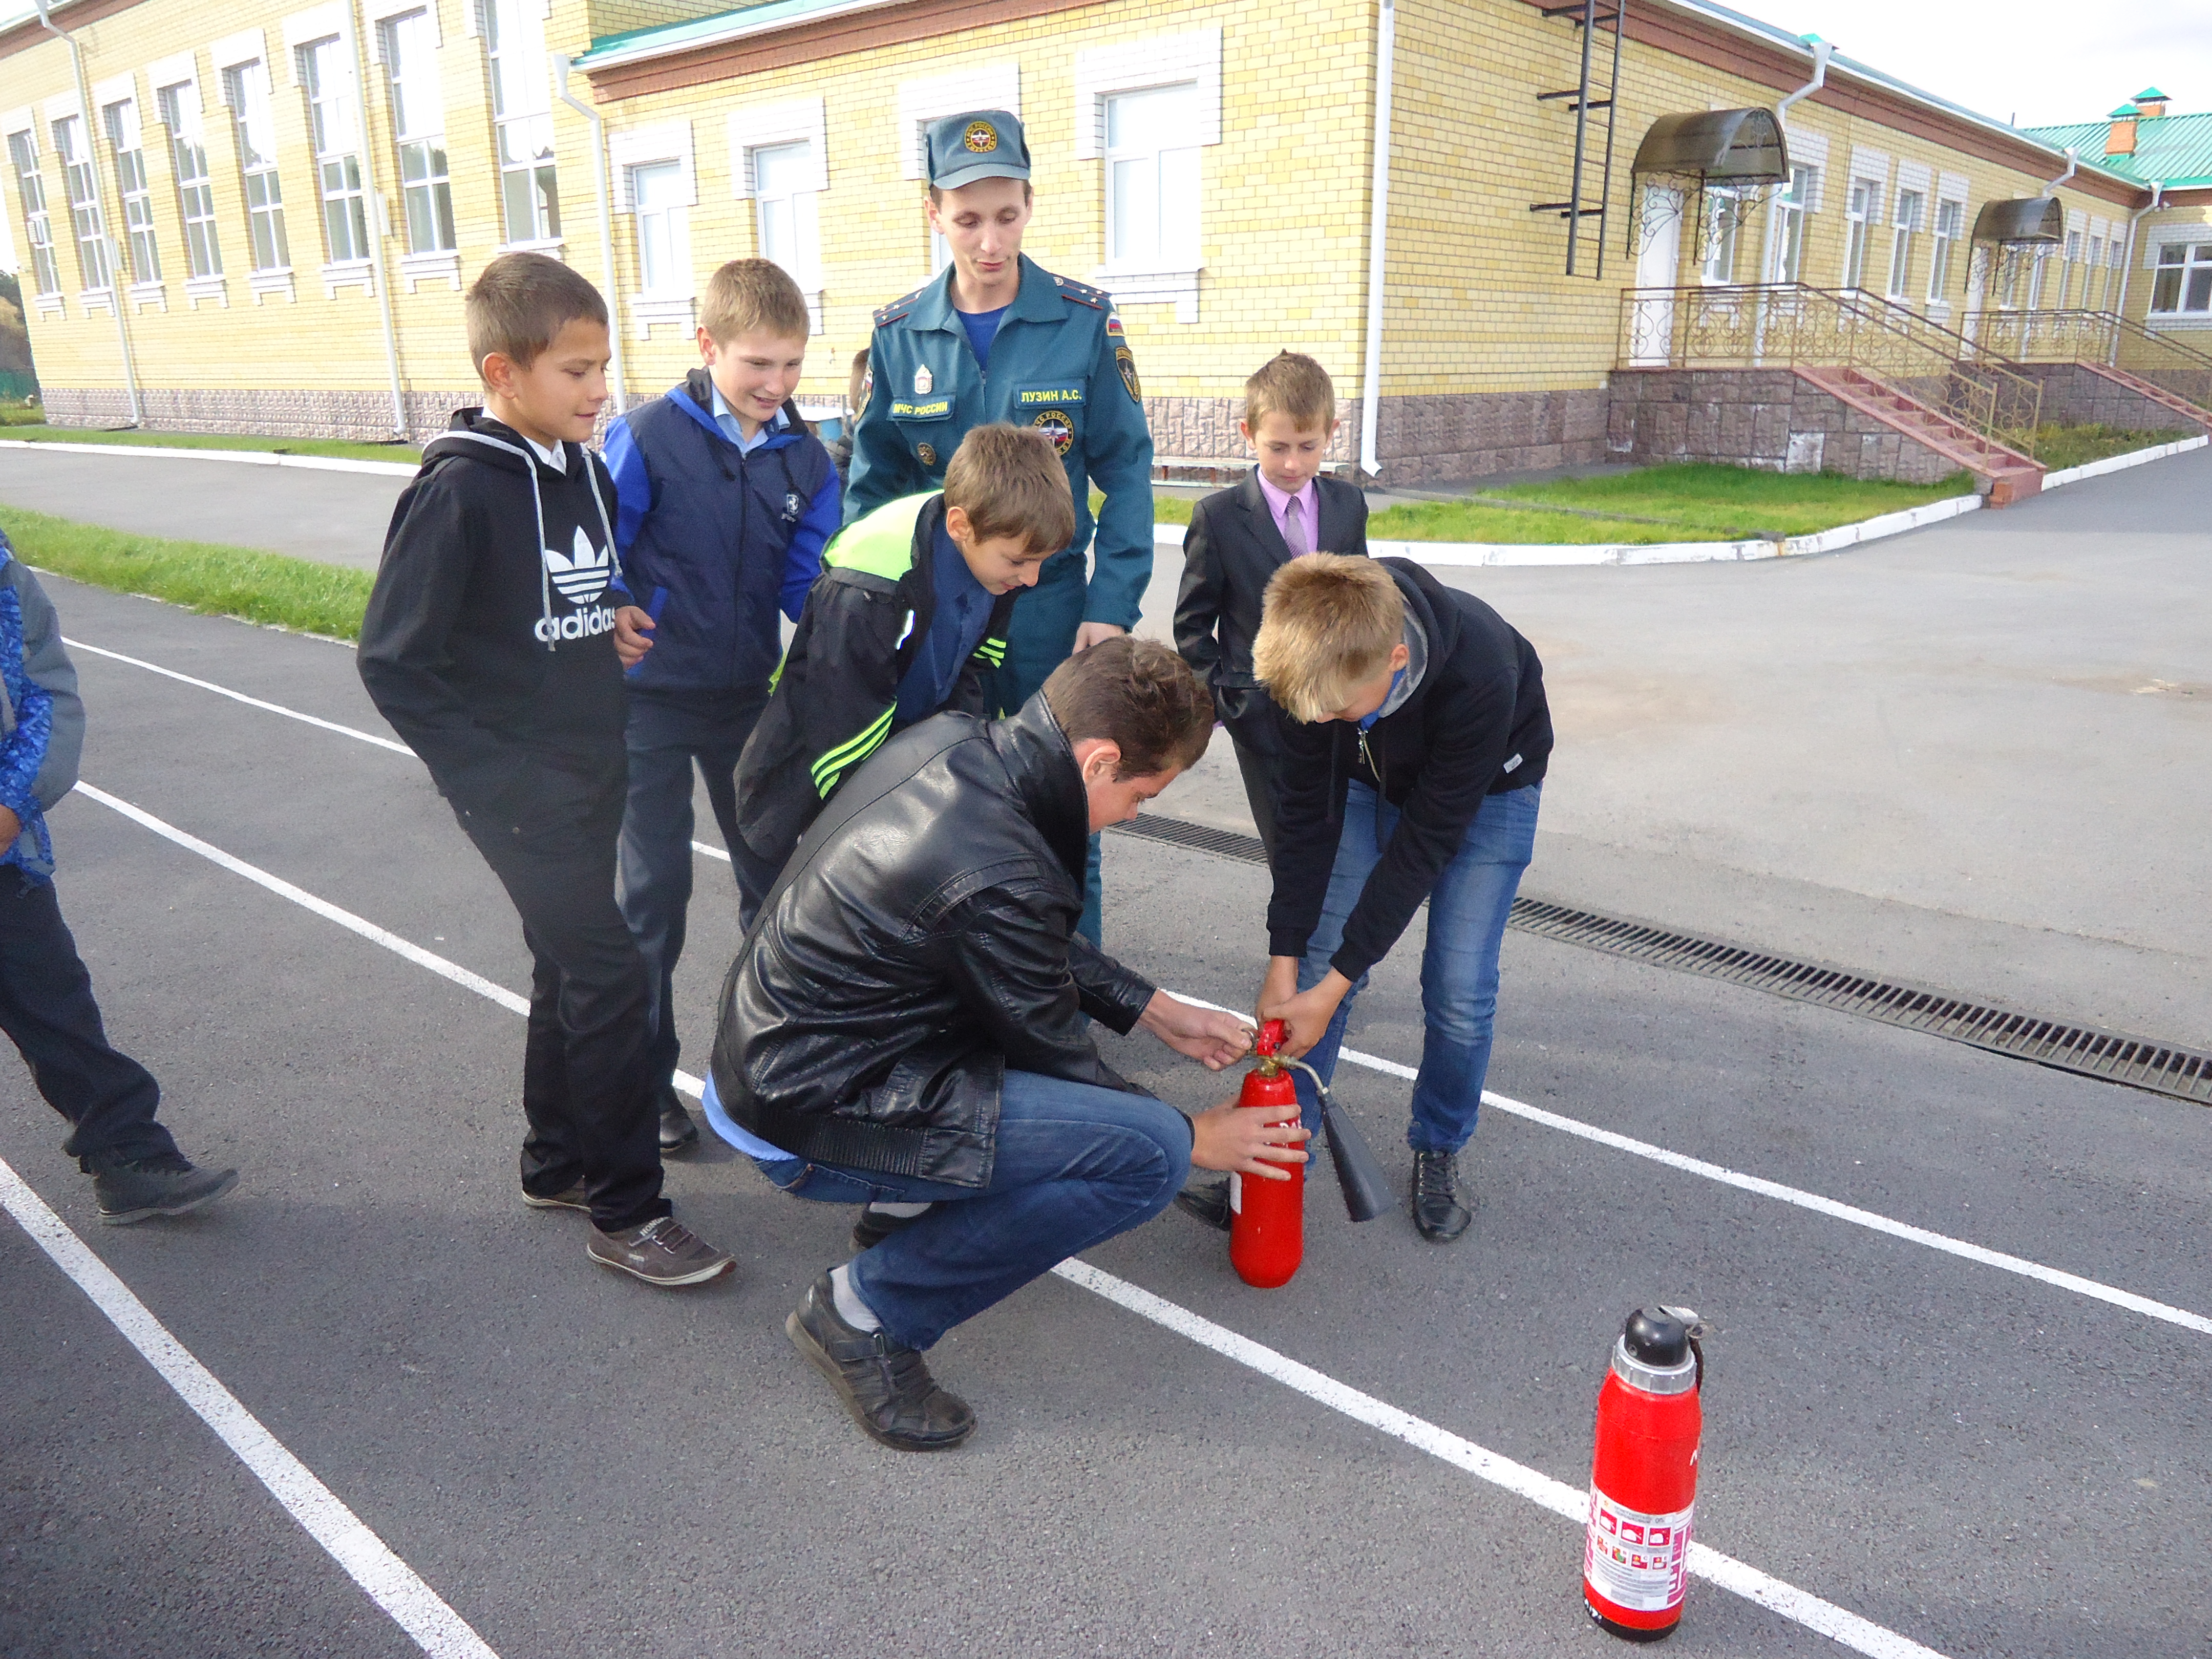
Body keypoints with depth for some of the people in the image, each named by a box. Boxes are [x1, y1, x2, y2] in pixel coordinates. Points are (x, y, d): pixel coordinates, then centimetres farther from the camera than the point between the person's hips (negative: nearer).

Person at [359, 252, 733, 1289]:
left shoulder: (584, 469, 5)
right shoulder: (460, 490, -16)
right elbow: (394, 662, -15)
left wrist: (620, 617, 1)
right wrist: (491, 778, -17)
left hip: (593, 773, 7)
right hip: (518, 790, -7)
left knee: (569, 970, 16)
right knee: (609, 977, -7)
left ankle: (557, 1165, 33)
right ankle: (625, 1213, 6)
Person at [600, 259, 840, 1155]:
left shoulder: (803, 455, 0)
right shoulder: (649, 436, -12)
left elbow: (806, 583, -3)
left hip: (750, 692, 4)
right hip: (656, 695, -4)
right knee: (656, 886, 2)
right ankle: (645, 1076, 17)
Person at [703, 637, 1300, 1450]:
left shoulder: (947, 739, -4)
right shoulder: (996, 877, -30)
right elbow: (1056, 1060, -11)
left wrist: (1156, 1010, 13)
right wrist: (1195, 1138, 4)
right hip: (807, 1116, -9)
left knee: (1069, 981, 20)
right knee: (1149, 1153, -18)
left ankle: (909, 1202, 21)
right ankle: (867, 1310, -4)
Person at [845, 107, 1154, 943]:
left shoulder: (1084, 320, -4)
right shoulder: (898, 333, 1)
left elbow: (1126, 470, -3)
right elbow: (873, 481, 7)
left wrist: (1112, 607, -11)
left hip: (1050, 606, -2)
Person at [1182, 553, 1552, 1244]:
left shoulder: (1480, 678, -41)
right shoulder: (1321, 660, -31)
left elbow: (1423, 844, -32)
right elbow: (1306, 812, -20)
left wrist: (1333, 986, -29)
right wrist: (1284, 964, -21)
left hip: (1487, 787, -3)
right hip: (1372, 778, 3)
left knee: (1459, 990, -8)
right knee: (1317, 959, -5)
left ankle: (1438, 1151, 17)